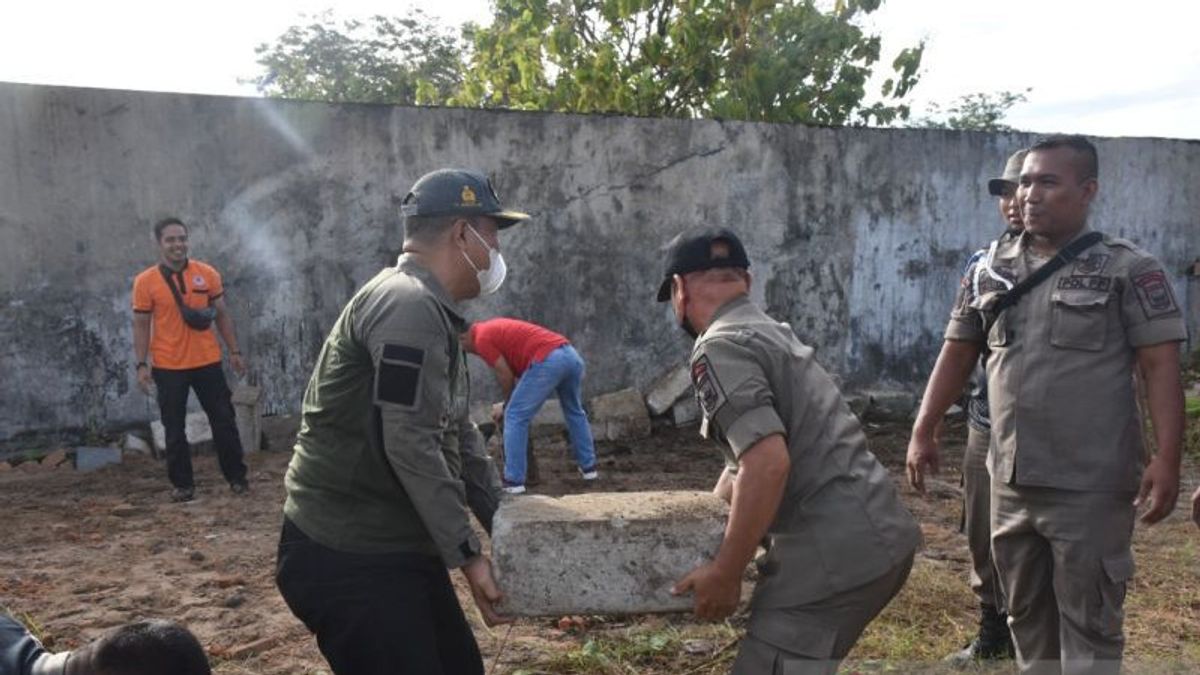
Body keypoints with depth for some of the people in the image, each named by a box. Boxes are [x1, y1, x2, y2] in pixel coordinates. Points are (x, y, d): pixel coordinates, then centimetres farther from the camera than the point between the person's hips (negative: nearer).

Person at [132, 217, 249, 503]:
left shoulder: (207, 274, 1)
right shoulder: (145, 282, -4)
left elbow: (221, 314, 7)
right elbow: (141, 325, -1)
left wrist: (234, 351, 6)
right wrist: (142, 365, -7)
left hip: (207, 361, 1)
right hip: (168, 366, -1)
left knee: (223, 420, 6)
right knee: (174, 428, 6)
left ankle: (237, 477, 18)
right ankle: (182, 484, 17)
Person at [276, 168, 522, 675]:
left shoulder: (431, 313, 16)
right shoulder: (407, 306, -19)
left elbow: (458, 438, 17)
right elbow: (410, 446, -26)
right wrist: (467, 553, -20)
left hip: (399, 550, 10)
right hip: (345, 558, -10)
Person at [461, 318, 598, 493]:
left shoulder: (482, 338, 4)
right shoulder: (494, 327, 31)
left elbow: (505, 374, 1)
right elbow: (517, 365, 35)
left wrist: (507, 403, 19)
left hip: (547, 361, -9)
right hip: (571, 354, 9)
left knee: (515, 416, 1)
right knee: (575, 412, 27)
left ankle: (514, 481, 2)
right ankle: (589, 467, 36)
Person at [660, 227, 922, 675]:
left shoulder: (719, 347, -11)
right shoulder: (771, 332, 20)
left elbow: (768, 463, -24)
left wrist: (724, 573, -15)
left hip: (837, 550, -10)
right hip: (881, 533, 10)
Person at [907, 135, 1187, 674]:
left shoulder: (1128, 269, -5)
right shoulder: (991, 269, 8)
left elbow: (1161, 367, -9)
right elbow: (956, 355, 11)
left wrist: (1166, 458, -17)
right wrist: (923, 433, 8)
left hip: (1090, 488, -4)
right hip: (1010, 482, 5)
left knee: (1088, 623, 7)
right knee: (1026, 615, 19)